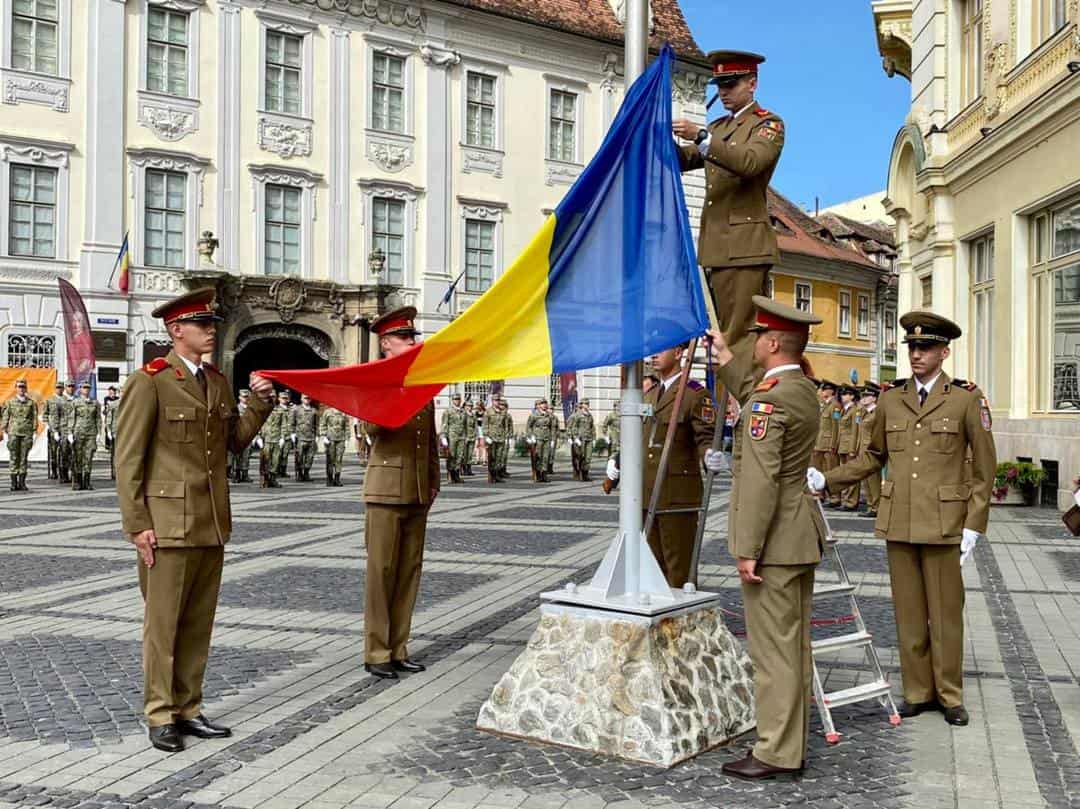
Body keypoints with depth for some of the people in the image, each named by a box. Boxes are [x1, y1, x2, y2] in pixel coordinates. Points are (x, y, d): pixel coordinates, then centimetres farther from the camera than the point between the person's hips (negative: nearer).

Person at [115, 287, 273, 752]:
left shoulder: (218, 382, 12)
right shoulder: (149, 382, -8)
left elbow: (236, 440, 15)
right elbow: (128, 458, -9)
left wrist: (260, 401, 1)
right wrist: (137, 524, -12)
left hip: (211, 522, 7)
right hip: (168, 522, -6)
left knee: (198, 623, 12)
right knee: (162, 622, 2)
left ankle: (188, 709, 23)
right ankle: (160, 717, 13)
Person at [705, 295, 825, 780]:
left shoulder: (770, 397, -18)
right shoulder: (804, 391, 11)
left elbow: (761, 480, -22)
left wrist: (748, 549, -20)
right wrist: (726, 361, 34)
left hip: (773, 540, -10)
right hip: (799, 537, 10)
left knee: (773, 646, -3)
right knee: (794, 644, 14)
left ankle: (776, 753, 5)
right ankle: (791, 743, 23)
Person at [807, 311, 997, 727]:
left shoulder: (967, 398, -3)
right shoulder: (891, 398, 8)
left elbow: (984, 466, -1)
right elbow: (874, 456, 17)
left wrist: (974, 524, -6)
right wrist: (827, 480, 7)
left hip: (942, 524, -3)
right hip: (898, 521, 3)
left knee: (946, 611, 5)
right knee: (909, 611, 9)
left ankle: (950, 695, 20)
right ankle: (917, 691, 21)